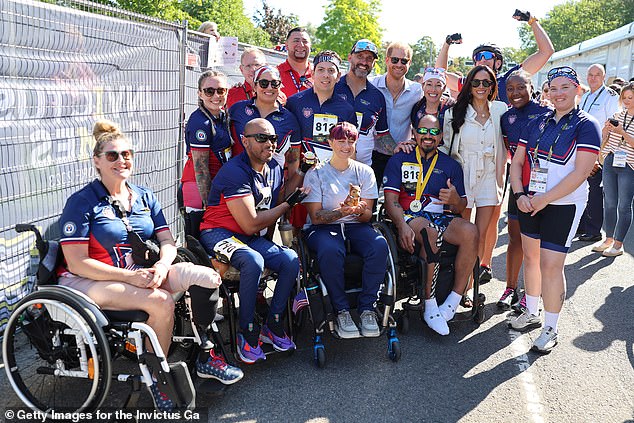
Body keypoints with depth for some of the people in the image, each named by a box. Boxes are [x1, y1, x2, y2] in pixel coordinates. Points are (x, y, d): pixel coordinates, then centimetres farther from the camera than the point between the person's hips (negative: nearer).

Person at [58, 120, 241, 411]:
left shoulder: (144, 197, 13)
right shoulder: (81, 202, -5)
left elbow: (167, 240, 6)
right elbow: (77, 263, -12)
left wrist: (162, 265, -18)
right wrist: (130, 276, -22)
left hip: (141, 273, 5)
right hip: (90, 280, -5)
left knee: (207, 276, -18)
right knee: (161, 301, -32)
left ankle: (204, 355, -3)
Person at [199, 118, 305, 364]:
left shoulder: (275, 169, 9)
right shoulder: (235, 172, -18)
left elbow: (272, 211, 24)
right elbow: (251, 224, -21)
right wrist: (288, 204, -9)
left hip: (253, 238, 8)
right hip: (219, 233, -7)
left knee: (291, 260, -15)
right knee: (254, 261, -35)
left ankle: (273, 325, 0)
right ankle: (247, 332, -18)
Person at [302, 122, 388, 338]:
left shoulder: (364, 172, 11)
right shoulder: (315, 173, 3)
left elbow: (367, 216, 5)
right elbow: (316, 217, -5)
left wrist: (359, 210, -20)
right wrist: (340, 212, -24)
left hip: (356, 226, 3)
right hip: (322, 228, -3)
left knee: (380, 246, -30)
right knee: (330, 251, -38)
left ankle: (367, 307, -17)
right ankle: (341, 310, -19)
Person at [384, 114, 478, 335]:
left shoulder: (451, 165, 17)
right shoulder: (399, 160, 10)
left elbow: (461, 207, 13)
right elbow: (391, 200, -1)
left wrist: (455, 200, -13)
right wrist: (402, 226, -20)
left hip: (442, 217, 3)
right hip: (410, 216, -3)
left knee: (470, 231, -29)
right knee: (429, 232, -37)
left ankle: (453, 302, -22)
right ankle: (430, 306, -29)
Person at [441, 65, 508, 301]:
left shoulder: (500, 111, 5)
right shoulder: (455, 113, 2)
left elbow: (502, 149, 7)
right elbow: (446, 147, 5)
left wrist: (499, 181, 2)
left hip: (488, 178, 1)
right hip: (462, 176, -1)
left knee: (481, 234, -1)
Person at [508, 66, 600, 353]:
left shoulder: (586, 126, -7)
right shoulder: (537, 124, 9)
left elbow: (580, 173, -16)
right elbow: (517, 162, 8)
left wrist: (544, 199, -18)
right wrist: (519, 195, -8)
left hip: (564, 205, -5)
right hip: (531, 202, 6)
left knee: (551, 265, -6)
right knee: (530, 256, 13)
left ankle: (550, 330, 8)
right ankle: (531, 314, 31)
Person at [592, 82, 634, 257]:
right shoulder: (618, 115, 9)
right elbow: (604, 139, 14)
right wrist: (606, 129, -5)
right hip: (610, 162, 5)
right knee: (609, 203, 10)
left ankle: (618, 244, 8)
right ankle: (609, 239, 21)